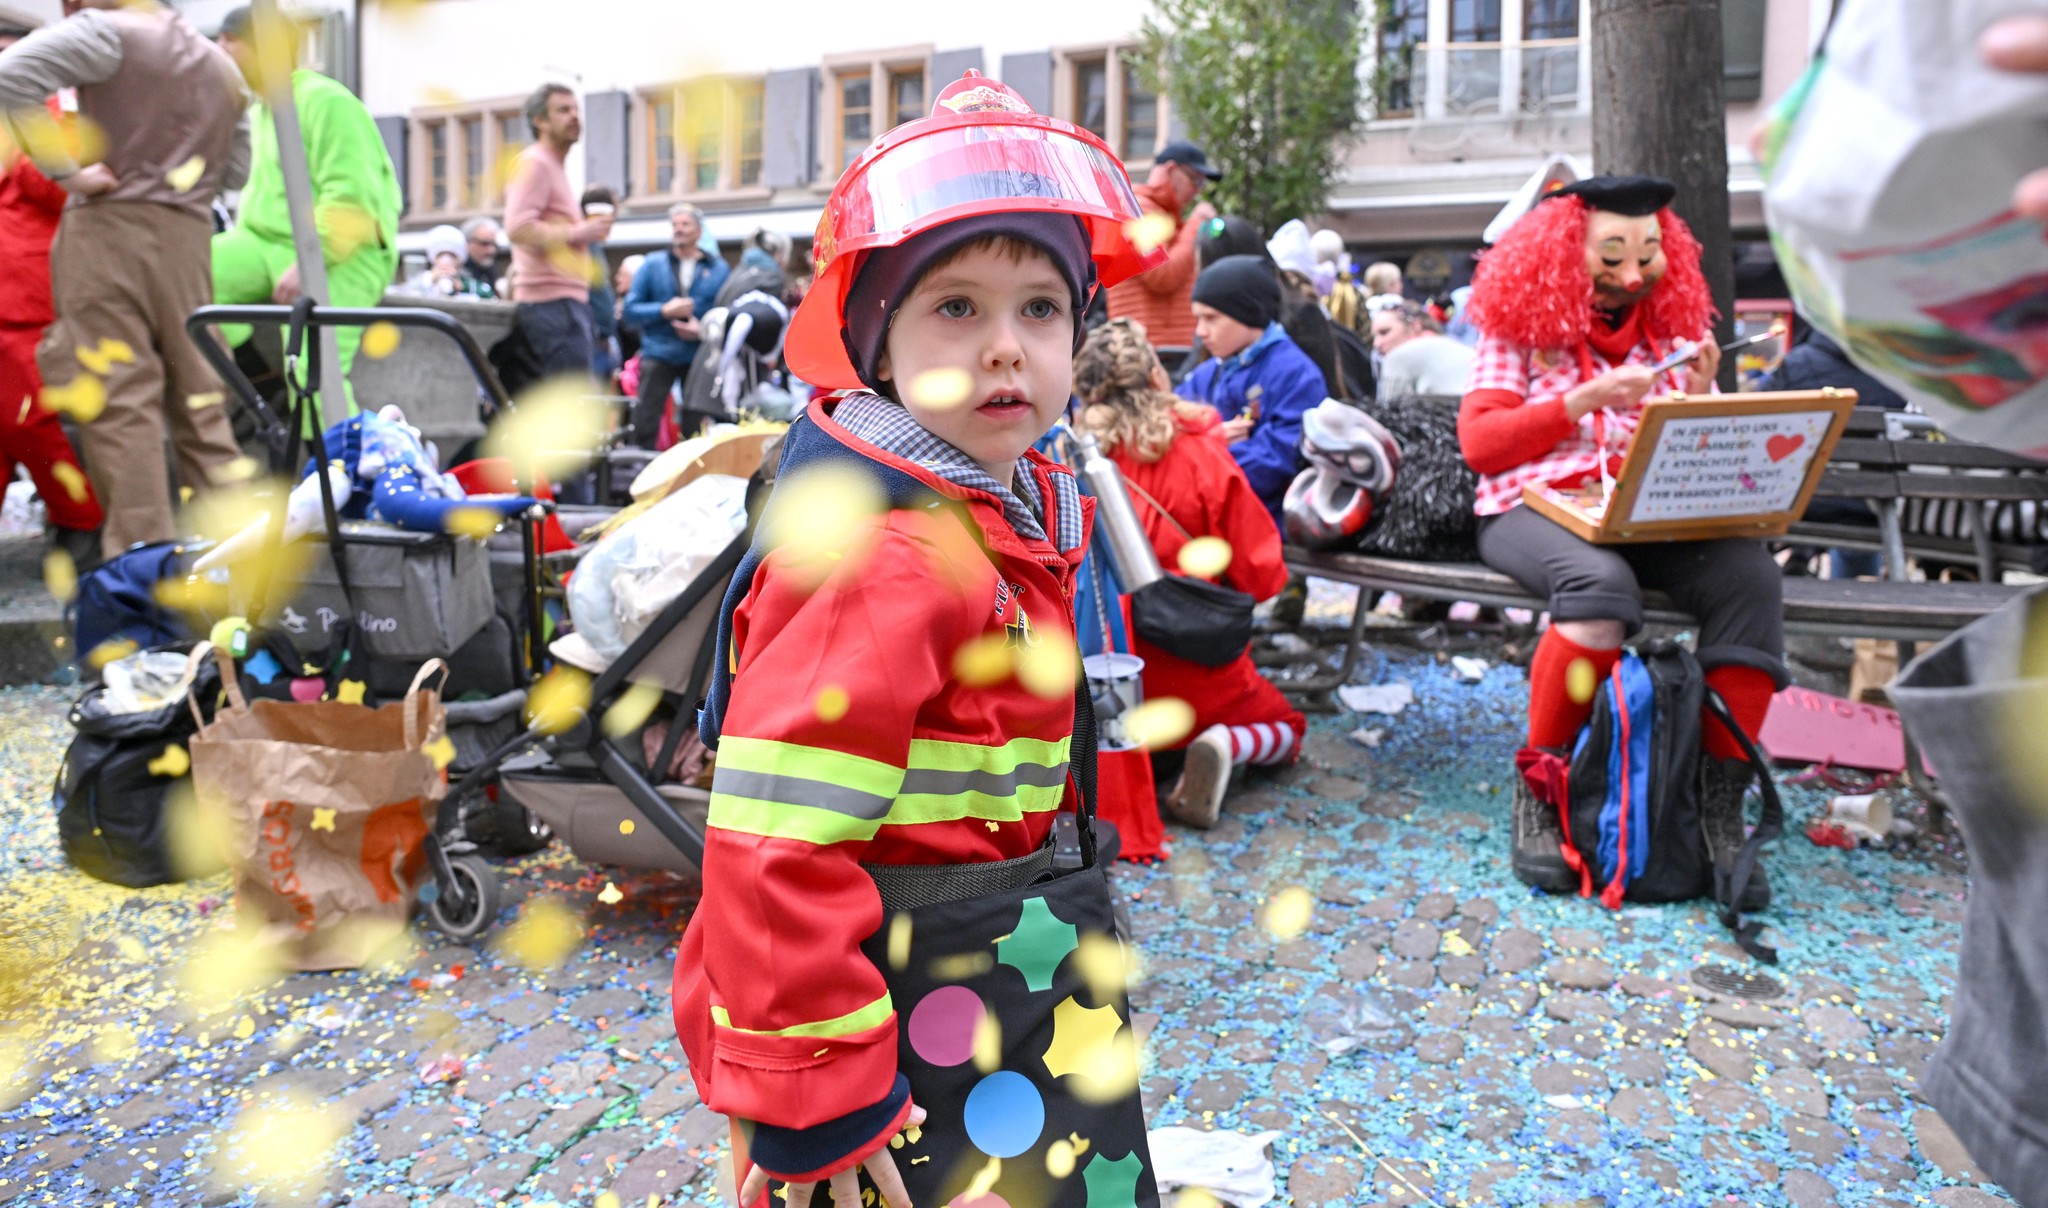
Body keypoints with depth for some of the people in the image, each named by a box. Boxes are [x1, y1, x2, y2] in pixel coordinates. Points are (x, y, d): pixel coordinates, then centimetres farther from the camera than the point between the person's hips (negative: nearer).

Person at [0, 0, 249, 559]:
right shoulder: (222, 64, 17)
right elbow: (235, 171, 19)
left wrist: (67, 171, -11)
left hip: (110, 226, -5)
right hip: (188, 237, 5)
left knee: (120, 398, -4)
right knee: (199, 394, 10)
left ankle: (145, 552, -6)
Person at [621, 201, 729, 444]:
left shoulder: (718, 269, 7)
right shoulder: (653, 264, 8)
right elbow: (631, 309, 3)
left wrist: (703, 329, -15)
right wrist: (664, 310, -12)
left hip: (700, 358, 0)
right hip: (658, 354, 0)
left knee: (695, 429, 5)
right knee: (644, 424, -6)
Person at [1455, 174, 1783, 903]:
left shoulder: (1676, 327, 18)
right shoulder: (1520, 328, 8)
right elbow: (1478, 444, -3)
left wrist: (1701, 397, -3)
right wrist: (1585, 400, -10)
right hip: (1534, 508, -4)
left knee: (1752, 577, -27)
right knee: (1602, 583, -38)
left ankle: (1720, 803, -20)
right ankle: (1539, 789, -22)